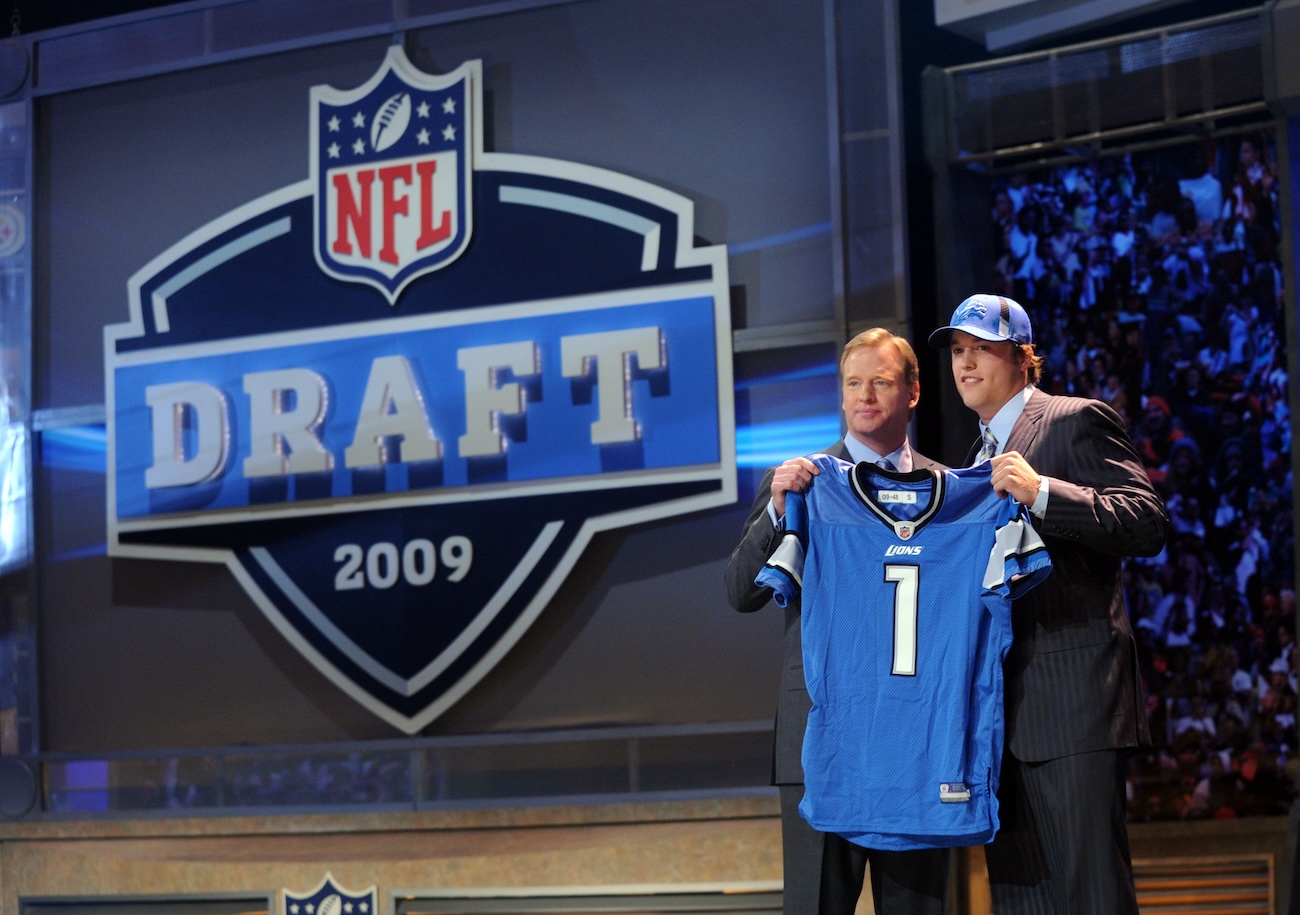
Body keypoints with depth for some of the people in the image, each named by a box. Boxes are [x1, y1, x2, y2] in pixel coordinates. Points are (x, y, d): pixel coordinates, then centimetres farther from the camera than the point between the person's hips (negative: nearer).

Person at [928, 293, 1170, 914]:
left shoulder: (1077, 421, -2)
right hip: (1005, 711, 8)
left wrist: (1040, 492, -22)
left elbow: (1148, 525, -13)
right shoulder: (980, 455, 24)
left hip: (1071, 697, -8)